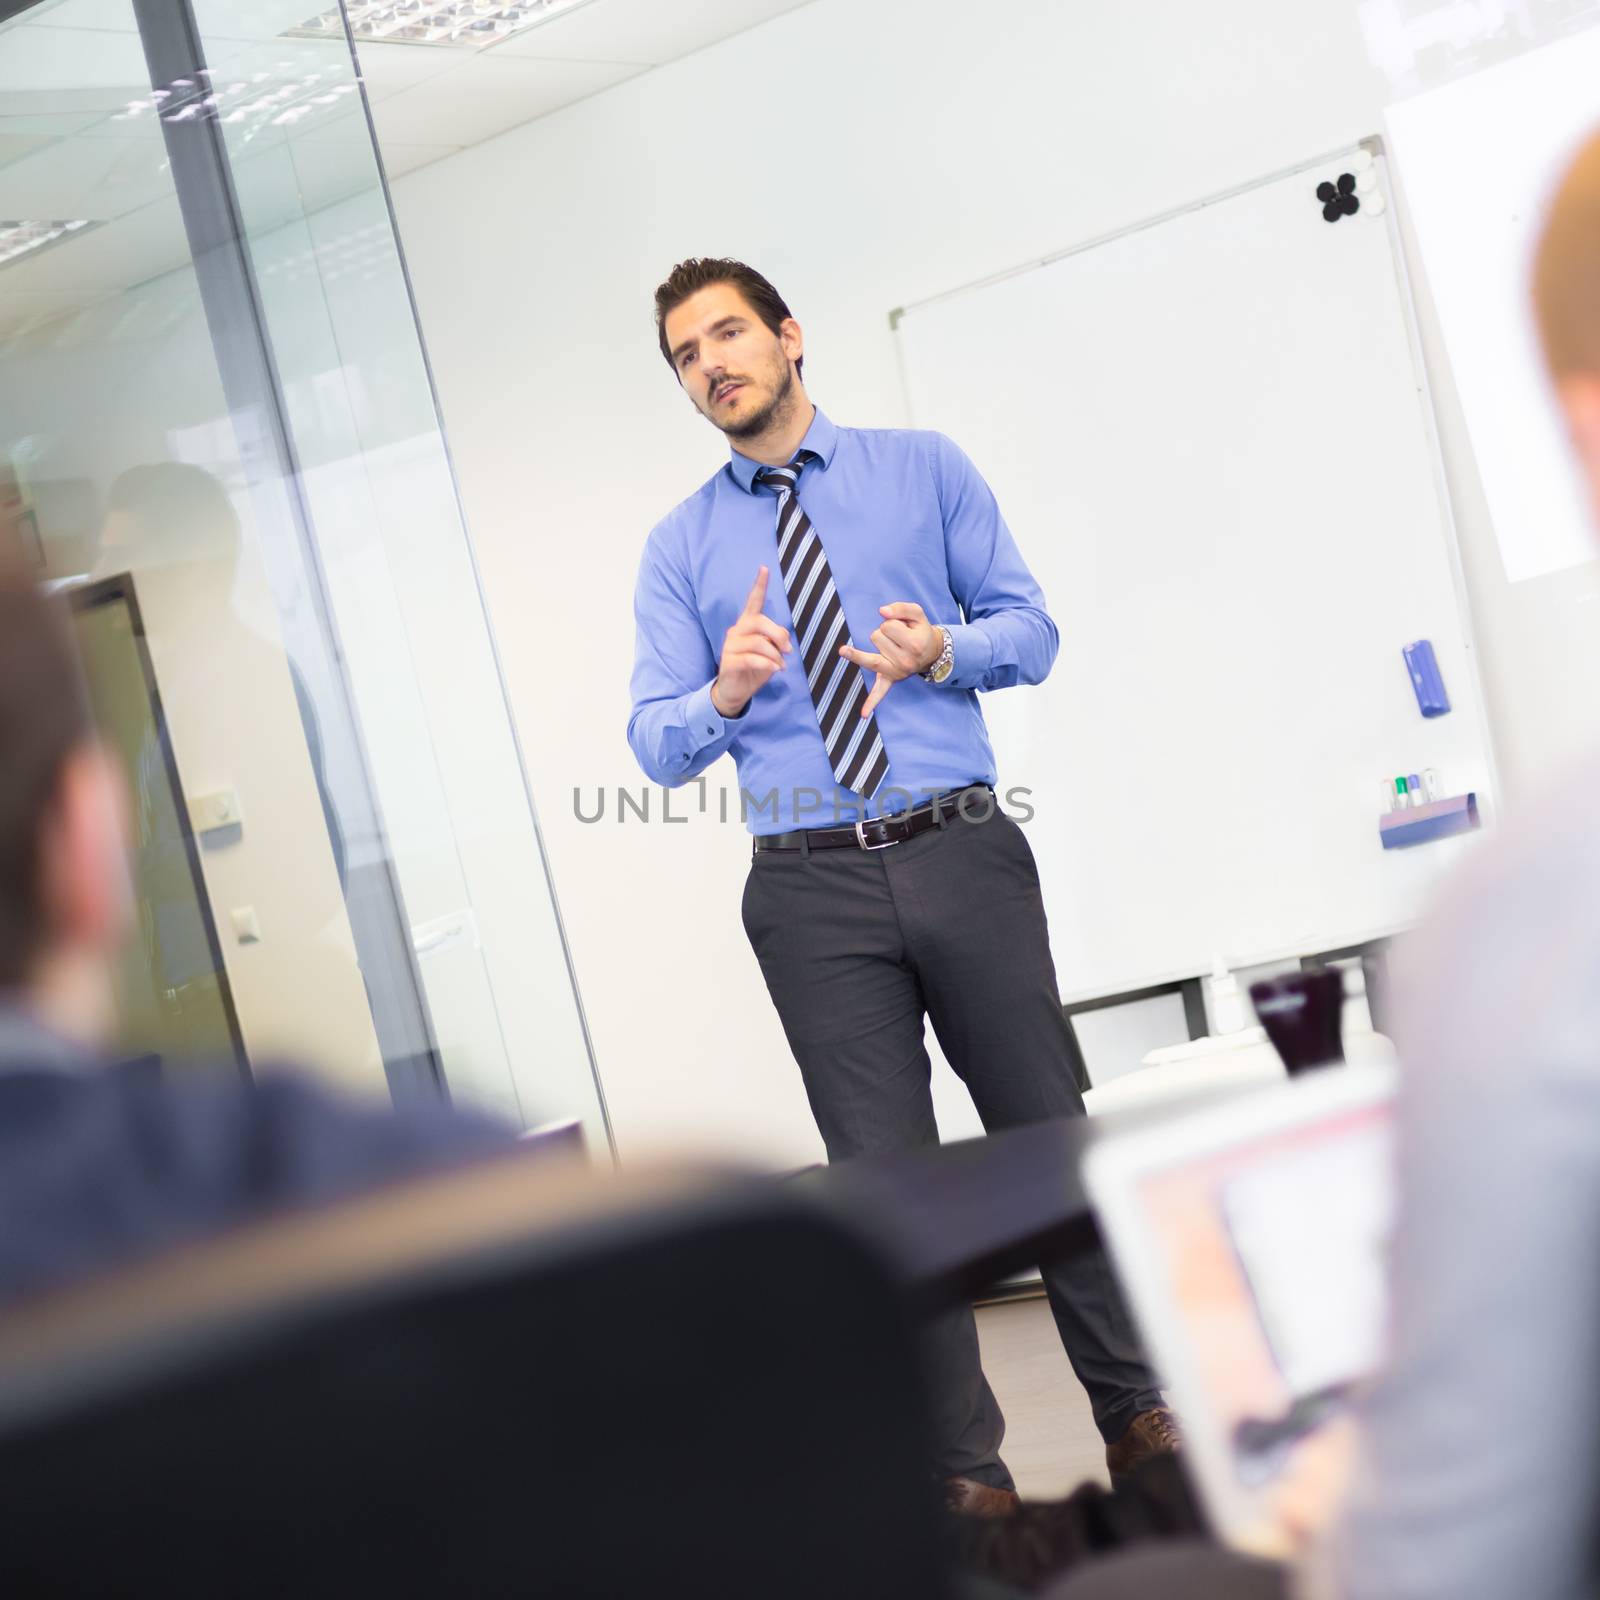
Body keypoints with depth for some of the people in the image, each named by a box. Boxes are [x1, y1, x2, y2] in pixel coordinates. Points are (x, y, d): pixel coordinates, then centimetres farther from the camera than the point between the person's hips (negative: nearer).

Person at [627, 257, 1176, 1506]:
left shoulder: (924, 469, 9)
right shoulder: (681, 548, 11)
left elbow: (1031, 627, 7)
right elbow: (656, 740, 3)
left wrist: (946, 650, -14)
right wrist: (726, 695, -19)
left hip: (962, 854, 0)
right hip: (814, 891, 1)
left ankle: (1135, 1409, 23)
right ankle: (966, 1472, 12)